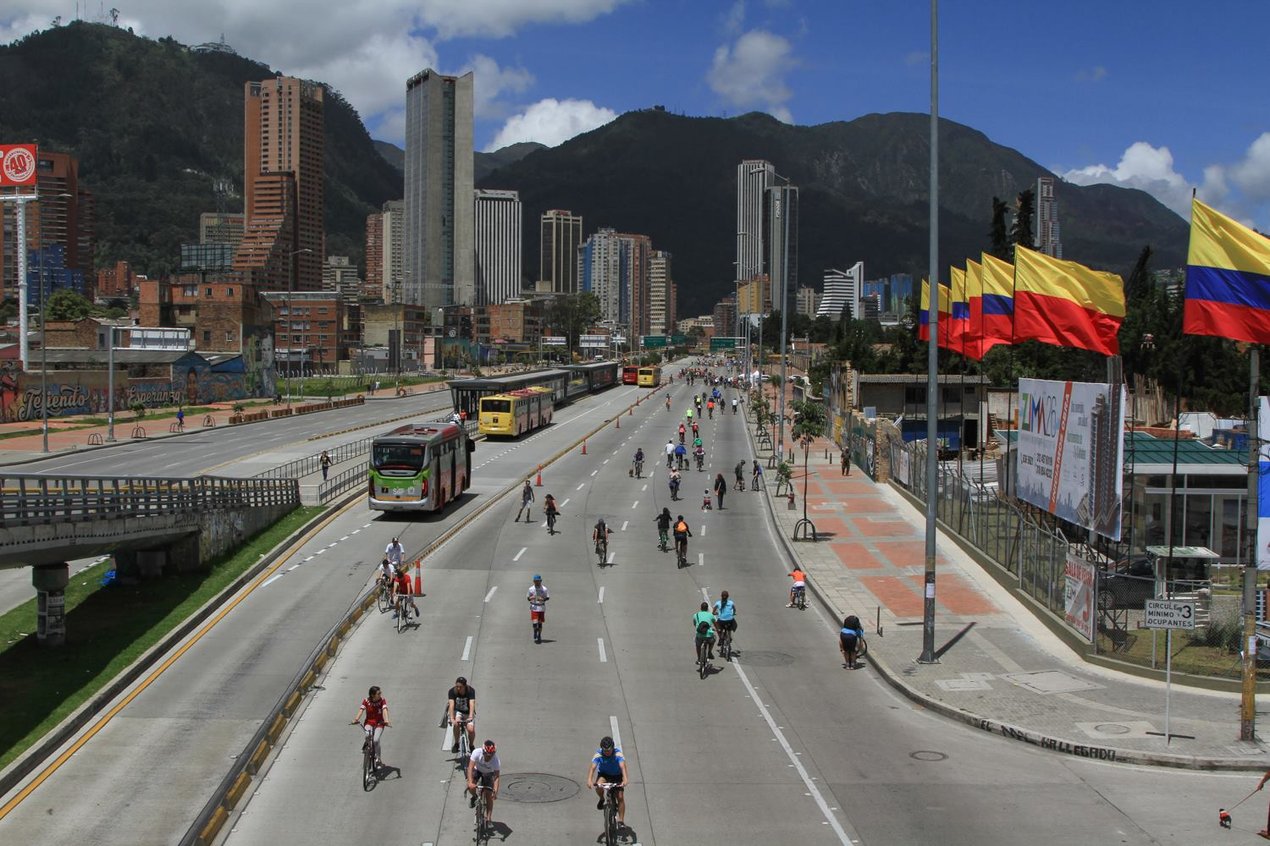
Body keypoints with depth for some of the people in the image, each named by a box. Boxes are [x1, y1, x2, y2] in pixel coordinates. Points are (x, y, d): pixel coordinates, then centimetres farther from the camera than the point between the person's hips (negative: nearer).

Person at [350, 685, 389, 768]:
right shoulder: (366, 701, -9)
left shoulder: (382, 700, -12)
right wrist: (356, 720, -39)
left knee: (376, 741, -19)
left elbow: (384, 710, -26)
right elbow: (361, 710, -21)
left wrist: (386, 721, -44)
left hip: (379, 723, -1)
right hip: (369, 722, 1)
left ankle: (378, 759, 2)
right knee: (368, 735, -30)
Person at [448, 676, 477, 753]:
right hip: (457, 711, 0)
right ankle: (456, 744, -10)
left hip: (468, 712, 0)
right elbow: (451, 705, -32)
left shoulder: (471, 691, -22)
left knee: (471, 729, -22)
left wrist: (470, 717, -51)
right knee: (456, 724, -32)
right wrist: (452, 719, -46)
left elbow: (472, 704, -35)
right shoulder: (452, 691, -21)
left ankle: (471, 745, 9)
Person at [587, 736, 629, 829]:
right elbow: (592, 767, -36)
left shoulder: (618, 753, -28)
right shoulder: (598, 754, -24)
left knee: (620, 797, -12)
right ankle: (601, 799, 2)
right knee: (598, 786, -31)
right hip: (603, 774, 0)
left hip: (617, 776, 0)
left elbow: (622, 766, -41)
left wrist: (625, 779, -58)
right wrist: (589, 780, -54)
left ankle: (621, 821, 2)